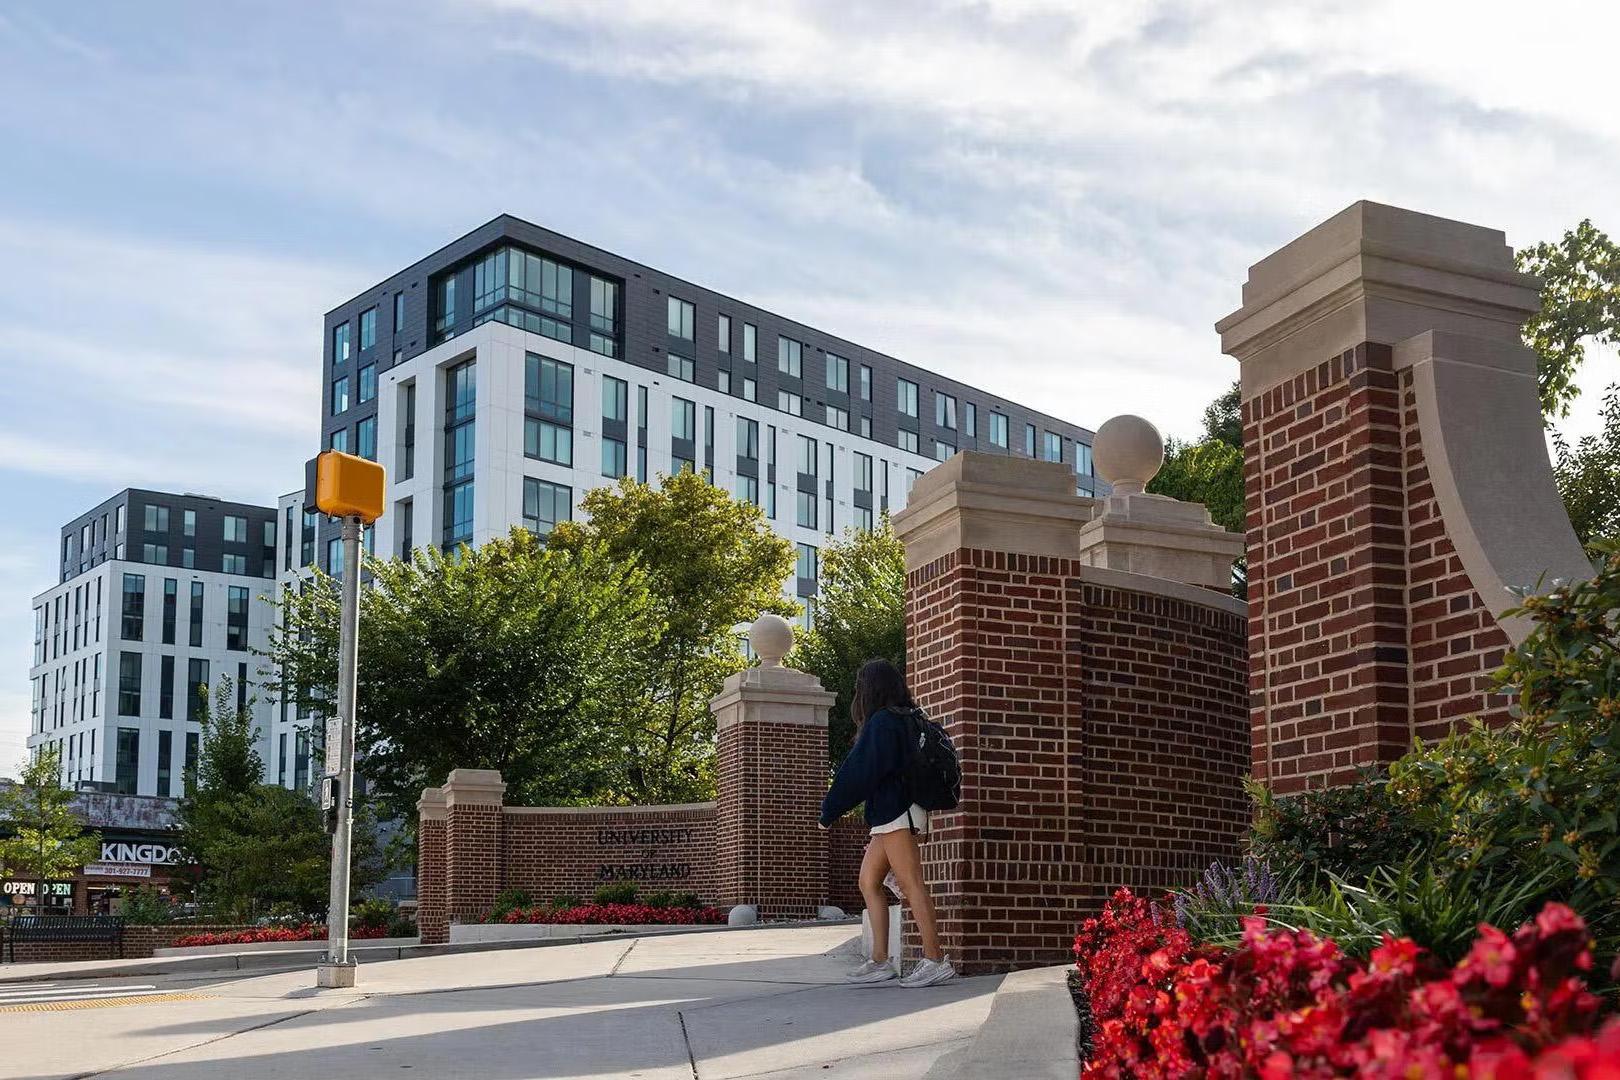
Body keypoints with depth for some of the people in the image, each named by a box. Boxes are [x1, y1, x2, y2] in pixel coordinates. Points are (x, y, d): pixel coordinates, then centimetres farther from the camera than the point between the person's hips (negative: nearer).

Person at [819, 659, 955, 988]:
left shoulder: (881, 722, -11)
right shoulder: (906, 720, 17)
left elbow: (860, 772, -13)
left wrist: (829, 811, -4)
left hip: (895, 812, -10)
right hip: (892, 815, 10)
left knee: (911, 883, -12)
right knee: (869, 883, 11)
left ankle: (935, 961, -14)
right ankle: (879, 962, 9)